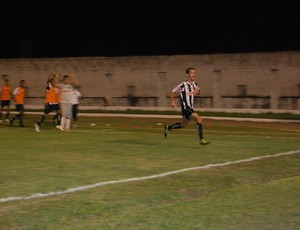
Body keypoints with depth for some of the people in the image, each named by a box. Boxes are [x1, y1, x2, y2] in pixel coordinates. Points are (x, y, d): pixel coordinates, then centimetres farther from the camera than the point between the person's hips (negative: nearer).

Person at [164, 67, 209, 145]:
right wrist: (172, 101, -5)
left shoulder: (195, 84, 4)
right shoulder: (183, 85, -15)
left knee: (183, 125, 22)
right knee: (199, 118, -24)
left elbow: (198, 91, 22)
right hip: (185, 108, -8)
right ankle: (201, 139, -19)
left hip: (191, 108, 8)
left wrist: (197, 92, -1)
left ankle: (168, 128, 46)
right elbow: (173, 92, -2)